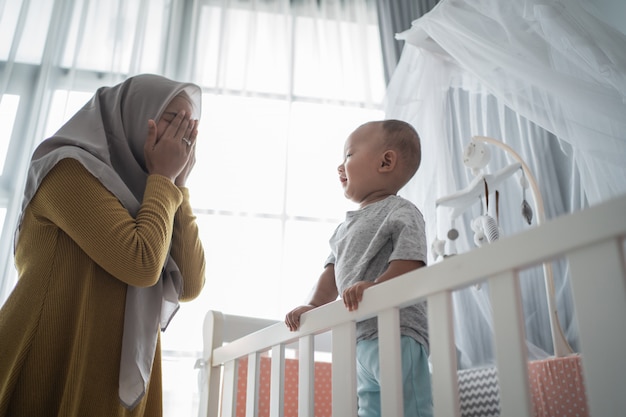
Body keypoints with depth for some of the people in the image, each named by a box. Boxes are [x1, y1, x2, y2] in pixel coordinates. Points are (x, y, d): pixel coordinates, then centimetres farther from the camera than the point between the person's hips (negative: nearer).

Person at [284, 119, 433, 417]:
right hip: (360, 339, 9)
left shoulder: (401, 212, -5)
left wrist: (373, 286, -31)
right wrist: (313, 306, 6)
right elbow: (333, 271, 19)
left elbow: (410, 263, -18)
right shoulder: (346, 227, 21)